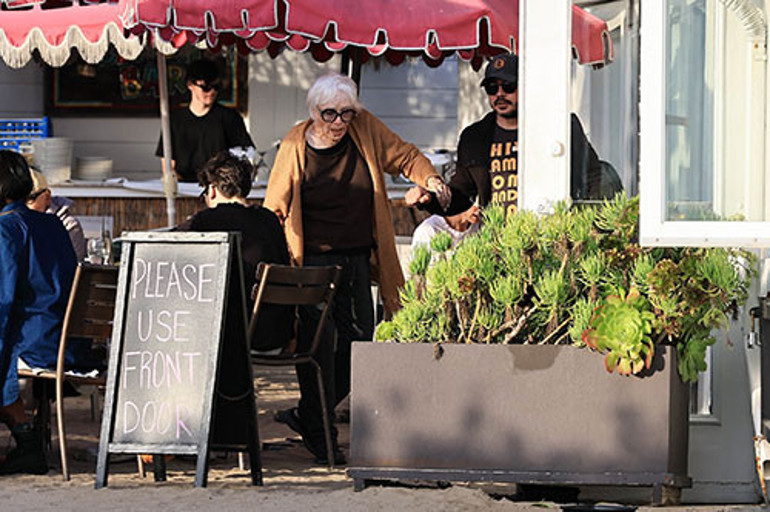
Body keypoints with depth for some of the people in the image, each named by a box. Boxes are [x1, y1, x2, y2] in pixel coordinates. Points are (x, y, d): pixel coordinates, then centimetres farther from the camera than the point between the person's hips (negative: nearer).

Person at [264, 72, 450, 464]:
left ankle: (306, 415, 22)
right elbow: (275, 209, -2)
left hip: (358, 257, 5)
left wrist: (430, 179, -4)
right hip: (315, 260, -5)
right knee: (318, 345, -9)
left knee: (359, 340, 5)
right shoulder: (296, 146, -7)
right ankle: (319, 434, 4)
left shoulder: (366, 129, 0)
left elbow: (404, 157, 15)